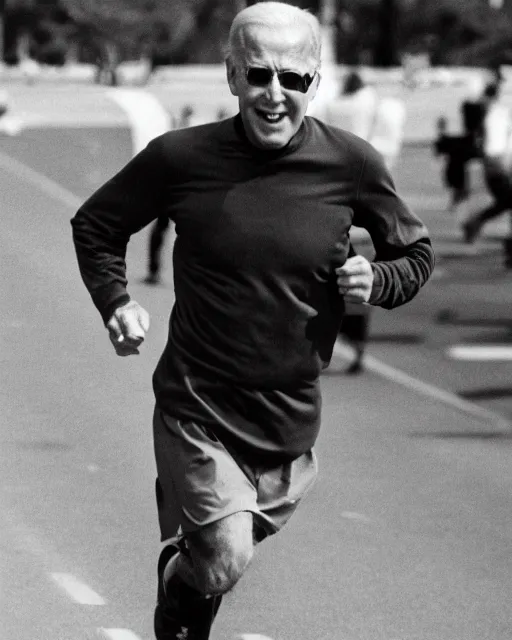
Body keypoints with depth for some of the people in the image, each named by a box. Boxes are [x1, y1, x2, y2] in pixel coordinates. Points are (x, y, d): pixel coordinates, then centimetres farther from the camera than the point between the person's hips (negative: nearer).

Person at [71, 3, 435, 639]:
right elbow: (94, 225, 7)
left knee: (224, 555, 17)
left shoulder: (350, 164, -8)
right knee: (224, 561, -18)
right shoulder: (181, 157, -11)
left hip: (289, 416, 3)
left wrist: (376, 281, -13)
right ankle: (176, 577, 16)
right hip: (197, 405, -3)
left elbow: (416, 254, 8)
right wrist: (115, 302, -9)